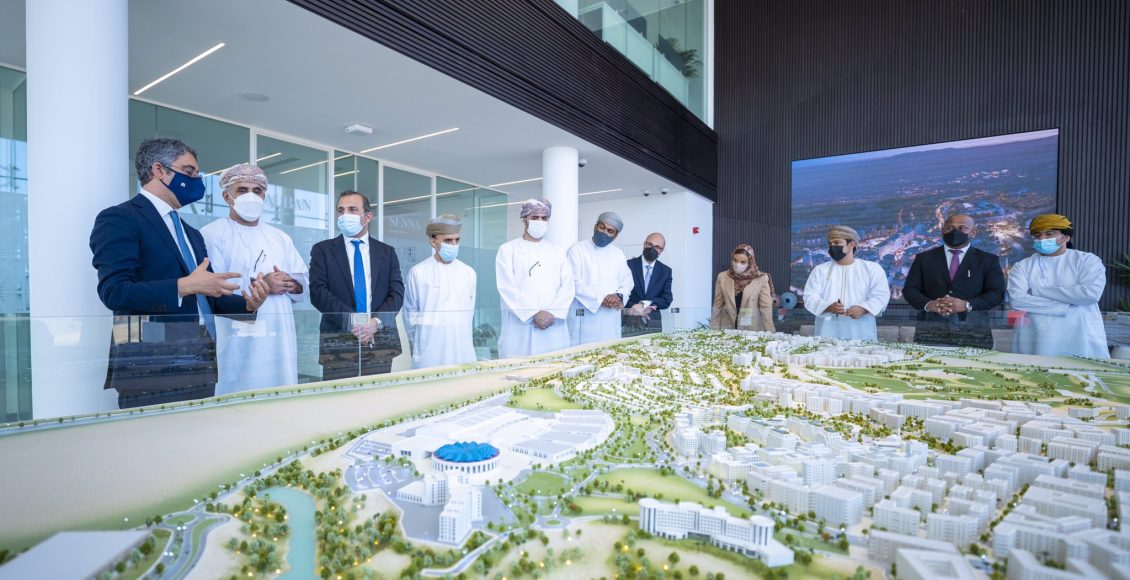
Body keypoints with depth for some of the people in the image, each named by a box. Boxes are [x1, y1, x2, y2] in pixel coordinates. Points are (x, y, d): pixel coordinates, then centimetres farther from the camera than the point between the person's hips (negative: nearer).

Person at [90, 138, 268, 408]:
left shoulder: (191, 233, 21)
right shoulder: (118, 219, -3)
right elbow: (114, 291, -16)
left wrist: (247, 303, 0)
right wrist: (185, 285, -23)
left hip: (200, 366, 7)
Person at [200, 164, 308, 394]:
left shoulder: (280, 237, 18)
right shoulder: (211, 234, 1)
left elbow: (304, 285, 15)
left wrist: (290, 284, -7)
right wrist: (261, 286, -14)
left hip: (280, 341, 5)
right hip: (238, 343, -4)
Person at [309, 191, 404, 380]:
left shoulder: (387, 252, 12)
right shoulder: (322, 250, 8)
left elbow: (397, 292, 3)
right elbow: (317, 291, -4)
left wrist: (376, 321, -14)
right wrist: (352, 320, -15)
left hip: (381, 342, 1)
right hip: (337, 341, -1)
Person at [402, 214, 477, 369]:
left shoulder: (469, 273, 4)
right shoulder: (418, 273, -3)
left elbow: (469, 312, 11)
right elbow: (410, 314, 6)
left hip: (462, 353, 2)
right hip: (430, 354, -2)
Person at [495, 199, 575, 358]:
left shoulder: (558, 251, 16)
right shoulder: (507, 249, 7)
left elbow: (567, 286, 6)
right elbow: (507, 288, -4)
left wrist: (553, 313, -10)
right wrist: (534, 314, -12)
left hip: (554, 328, 3)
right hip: (519, 327, -2)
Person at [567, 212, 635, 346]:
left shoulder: (618, 254, 15)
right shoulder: (577, 249, -1)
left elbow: (627, 282, 14)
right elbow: (574, 283, -10)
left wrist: (619, 296, -9)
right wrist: (601, 299, -17)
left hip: (611, 319, 5)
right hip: (585, 318, -4)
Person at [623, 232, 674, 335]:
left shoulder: (666, 271, 7)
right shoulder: (628, 265, -1)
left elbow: (667, 300, -1)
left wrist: (644, 304, -16)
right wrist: (635, 307, -19)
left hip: (653, 323, 2)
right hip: (629, 322, -2)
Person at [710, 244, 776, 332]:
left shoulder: (761, 279, -3)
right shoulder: (722, 277, 3)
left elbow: (766, 308, -4)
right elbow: (717, 306, 5)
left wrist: (769, 332, -8)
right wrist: (714, 330, 3)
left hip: (752, 330, -2)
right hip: (726, 329, 2)